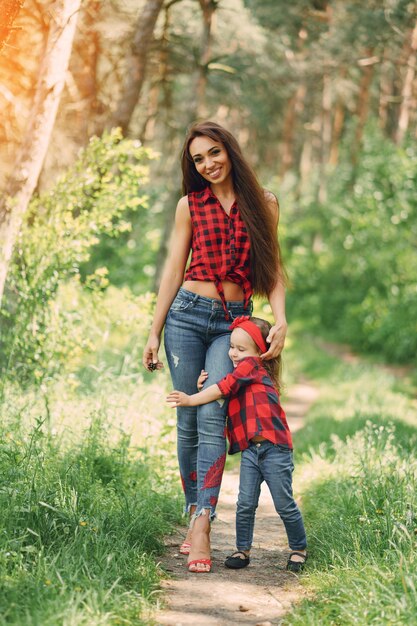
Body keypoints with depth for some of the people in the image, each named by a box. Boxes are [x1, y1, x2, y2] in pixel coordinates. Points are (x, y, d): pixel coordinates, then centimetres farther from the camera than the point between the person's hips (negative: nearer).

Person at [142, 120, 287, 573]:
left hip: (233, 323, -1)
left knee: (212, 418, -13)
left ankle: (201, 524, -18)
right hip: (187, 314, 1)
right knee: (187, 421, 0)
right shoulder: (190, 205, 7)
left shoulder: (263, 204, 7)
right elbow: (174, 269, 8)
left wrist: (280, 320, -6)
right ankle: (194, 511, 11)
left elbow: (272, 267, 8)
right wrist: (154, 332, 5)